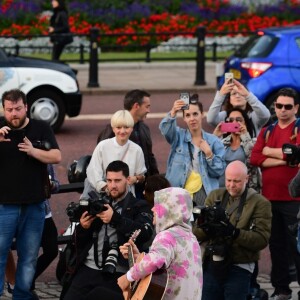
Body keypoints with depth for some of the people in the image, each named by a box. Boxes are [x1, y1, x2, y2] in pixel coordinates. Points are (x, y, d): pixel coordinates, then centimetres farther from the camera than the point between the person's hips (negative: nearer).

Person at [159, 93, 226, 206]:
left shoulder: (214, 141, 6)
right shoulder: (179, 136, 7)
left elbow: (219, 171, 4)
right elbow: (164, 128, -17)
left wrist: (209, 155, -12)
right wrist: (173, 113, -36)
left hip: (204, 194, 0)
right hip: (179, 193, 0)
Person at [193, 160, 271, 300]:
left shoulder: (259, 203, -3)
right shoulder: (215, 196, 9)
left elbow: (262, 239, -13)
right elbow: (196, 233, 5)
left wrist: (234, 232, -26)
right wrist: (205, 227, -18)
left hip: (239, 269, -4)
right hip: (212, 265, 4)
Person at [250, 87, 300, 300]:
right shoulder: (267, 132, 14)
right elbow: (255, 158, 0)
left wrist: (269, 151, -4)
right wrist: (283, 160, -12)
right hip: (270, 196, 5)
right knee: (276, 244, 10)